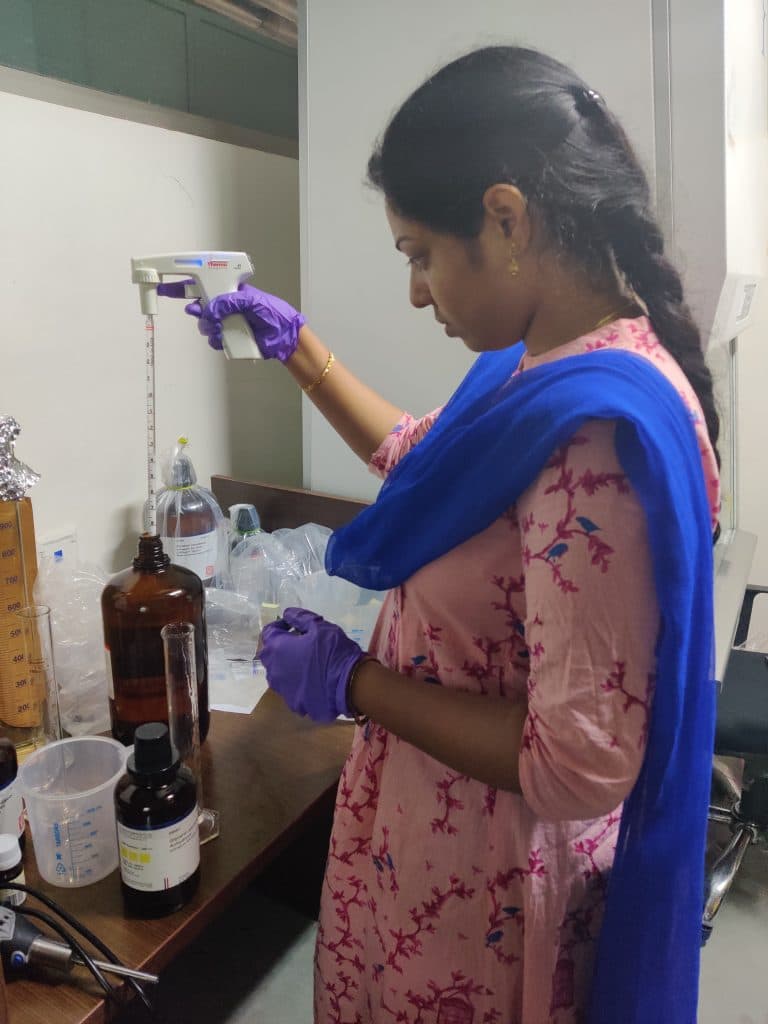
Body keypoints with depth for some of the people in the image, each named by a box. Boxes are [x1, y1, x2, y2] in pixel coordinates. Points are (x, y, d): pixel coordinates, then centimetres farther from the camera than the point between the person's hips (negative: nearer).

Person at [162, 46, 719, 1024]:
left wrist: (351, 680, -20)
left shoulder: (596, 433, -32)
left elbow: (579, 767, -30)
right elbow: (418, 459, 14)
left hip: (486, 889, -8)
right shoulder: (546, 364, -2)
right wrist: (295, 345, 12)